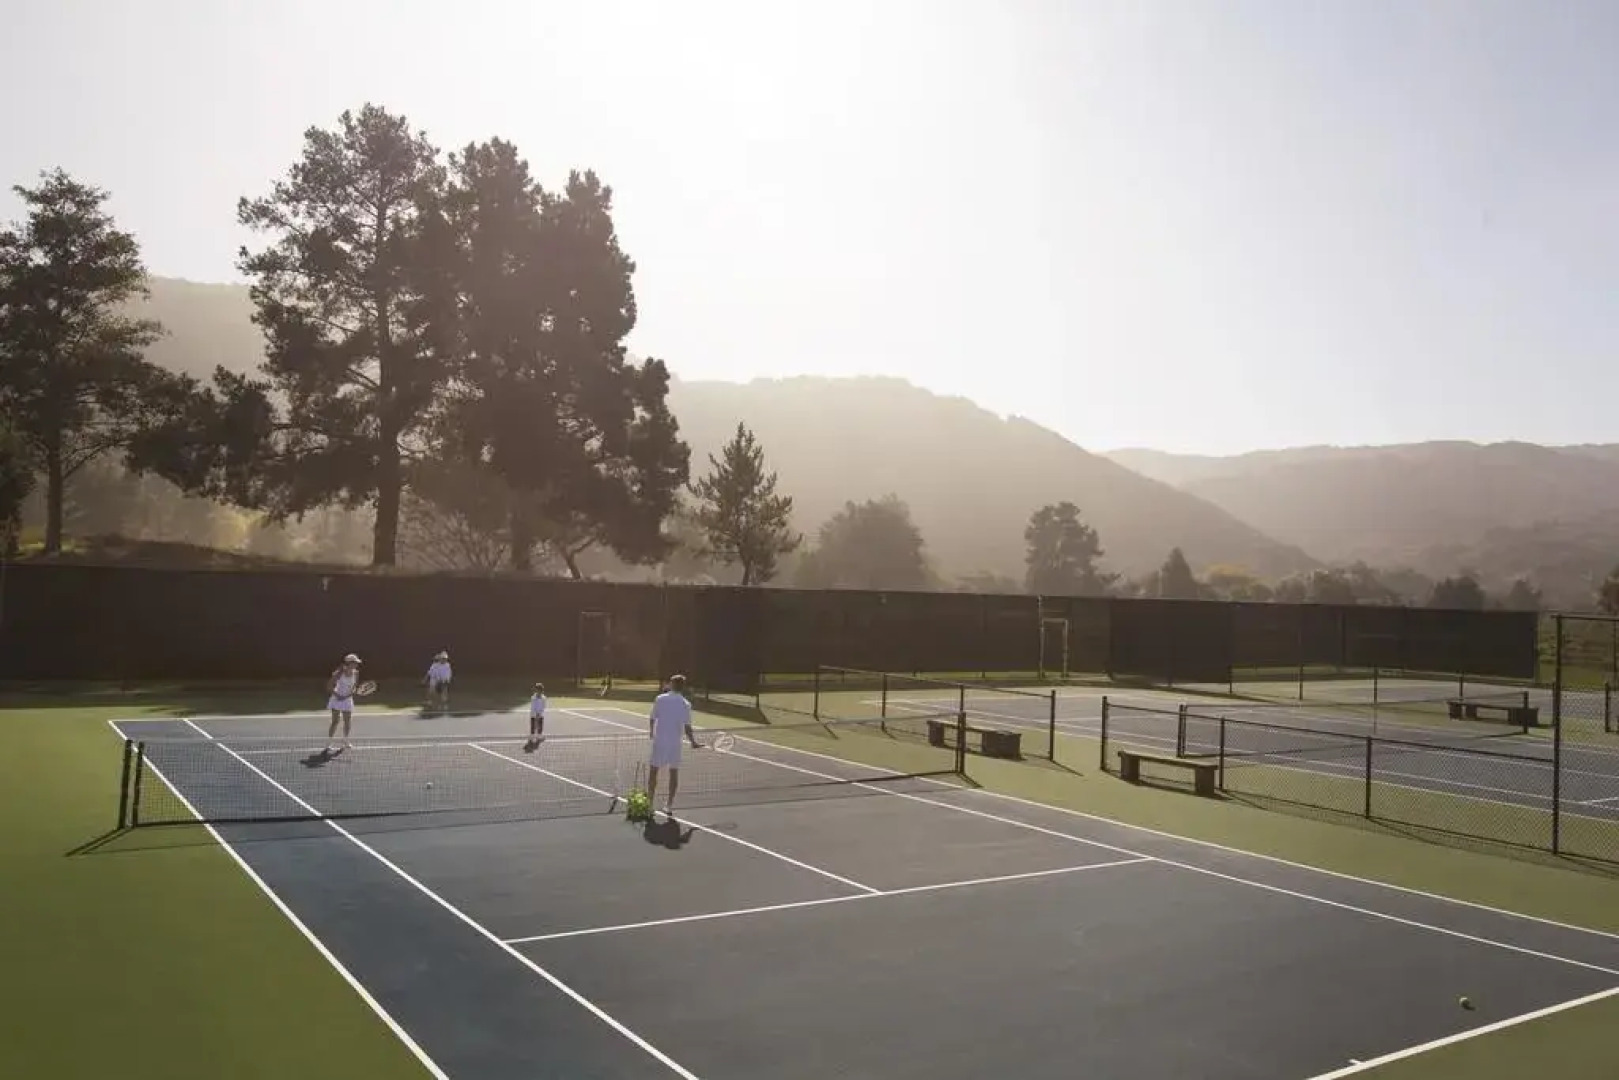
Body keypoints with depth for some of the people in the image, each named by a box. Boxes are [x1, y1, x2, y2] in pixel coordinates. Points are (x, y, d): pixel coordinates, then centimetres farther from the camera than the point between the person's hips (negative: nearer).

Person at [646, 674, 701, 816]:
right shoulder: (685, 704, -6)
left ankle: (650, 803, 9)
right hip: (675, 743, 0)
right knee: (674, 773, 12)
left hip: (659, 740, 0)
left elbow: (652, 718, 0)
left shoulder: (660, 699, -5)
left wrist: (651, 731, 21)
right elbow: (687, 727, -9)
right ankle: (670, 805, 13)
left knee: (653, 771, 9)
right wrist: (693, 742, 6)